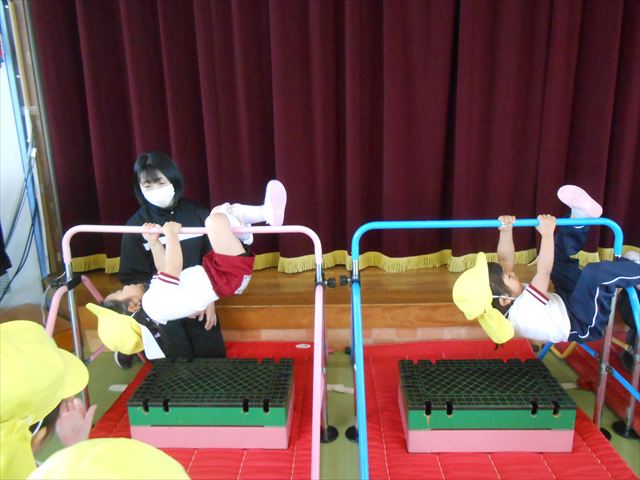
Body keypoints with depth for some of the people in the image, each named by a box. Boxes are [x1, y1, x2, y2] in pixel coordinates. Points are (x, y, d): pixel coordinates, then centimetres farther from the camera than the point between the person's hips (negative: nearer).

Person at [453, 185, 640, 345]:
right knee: (596, 273, -34)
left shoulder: (499, 307, -14)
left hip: (566, 302, 9)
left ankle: (580, 216, 0)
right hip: (583, 325, -9)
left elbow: (505, 259, -14)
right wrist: (547, 233, -34)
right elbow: (544, 271, -40)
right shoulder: (524, 312, -38)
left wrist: (505, 231, -27)